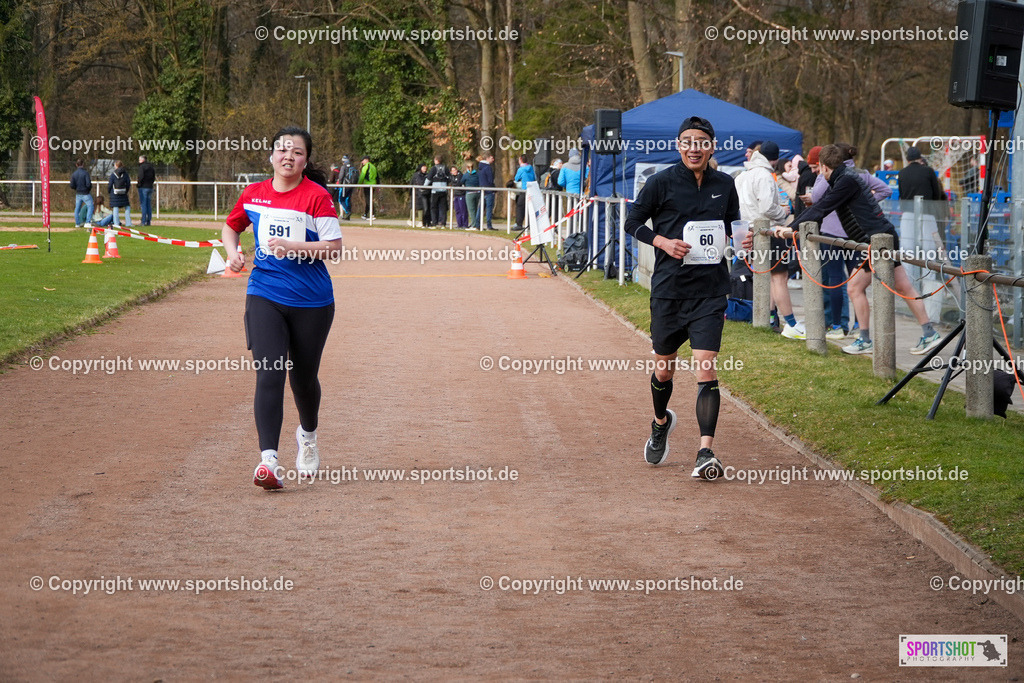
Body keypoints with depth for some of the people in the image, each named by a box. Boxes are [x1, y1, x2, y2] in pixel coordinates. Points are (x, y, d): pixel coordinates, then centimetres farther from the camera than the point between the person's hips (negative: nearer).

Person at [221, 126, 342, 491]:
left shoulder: (317, 196, -7)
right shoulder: (253, 194, 5)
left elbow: (334, 247, -11)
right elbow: (231, 225, 23)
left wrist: (293, 247, -22)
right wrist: (232, 252, 3)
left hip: (312, 302, -1)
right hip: (264, 296, 1)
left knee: (303, 376, 13)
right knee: (269, 376, -13)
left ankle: (308, 434, 44)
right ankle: (268, 459, -20)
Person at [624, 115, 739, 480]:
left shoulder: (724, 185, 6)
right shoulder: (662, 182, -3)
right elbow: (633, 222, 4)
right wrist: (663, 242, -12)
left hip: (710, 292, 0)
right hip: (668, 289, 0)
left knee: (706, 368, -13)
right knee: (665, 369, 14)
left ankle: (706, 452, -15)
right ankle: (661, 422, 45)